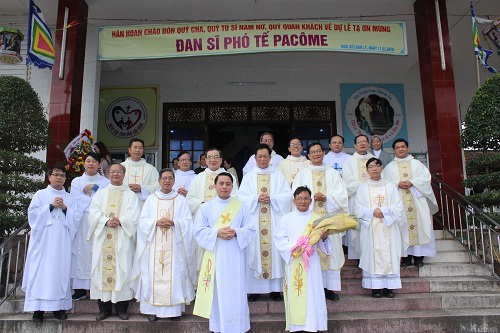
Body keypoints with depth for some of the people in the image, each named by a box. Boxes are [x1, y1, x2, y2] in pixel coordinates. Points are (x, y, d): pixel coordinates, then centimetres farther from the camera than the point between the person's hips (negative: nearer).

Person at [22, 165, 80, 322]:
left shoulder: (69, 197, 16)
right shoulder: (40, 194, 10)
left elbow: (76, 216, 7)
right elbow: (32, 212, -1)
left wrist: (65, 208, -8)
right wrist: (51, 206, -9)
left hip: (62, 240, 2)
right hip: (44, 239, -2)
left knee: (61, 269, -1)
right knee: (41, 270, -5)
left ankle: (59, 306, 4)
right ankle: (38, 307, -1)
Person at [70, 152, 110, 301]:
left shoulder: (105, 182, 10)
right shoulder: (76, 182, 15)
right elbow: (76, 201, 1)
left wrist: (90, 190, -4)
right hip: (81, 224, 2)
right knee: (81, 252, -3)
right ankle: (80, 288, 1)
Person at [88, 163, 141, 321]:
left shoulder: (130, 195, 10)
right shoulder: (100, 193, 16)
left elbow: (134, 216, -2)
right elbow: (93, 213, 4)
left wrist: (120, 221, -18)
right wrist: (106, 221, -13)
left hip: (122, 239, -2)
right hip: (103, 239, 2)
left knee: (122, 269, -3)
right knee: (102, 269, 0)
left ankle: (121, 308, 5)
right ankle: (104, 308, 9)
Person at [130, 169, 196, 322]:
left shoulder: (181, 200, 8)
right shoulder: (151, 199, 11)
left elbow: (188, 222, 1)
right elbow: (142, 220, 5)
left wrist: (173, 223, -15)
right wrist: (156, 222, -13)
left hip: (174, 246, -1)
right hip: (154, 246, 1)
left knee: (174, 275, -3)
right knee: (153, 276, -1)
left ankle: (175, 309, 6)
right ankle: (153, 309, 8)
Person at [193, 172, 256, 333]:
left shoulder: (241, 207, 6)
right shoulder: (206, 207, 5)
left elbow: (250, 230, 3)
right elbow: (198, 230, 0)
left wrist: (236, 232, -16)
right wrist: (216, 233, -14)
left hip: (235, 256, 0)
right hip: (214, 255, 0)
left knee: (234, 291, 1)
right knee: (216, 291, 4)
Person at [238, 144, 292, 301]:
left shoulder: (278, 176, 10)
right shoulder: (248, 177, 11)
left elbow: (287, 195, 1)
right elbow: (242, 196, 2)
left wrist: (271, 198, -13)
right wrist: (256, 198, -14)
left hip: (274, 221, 0)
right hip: (254, 220, 0)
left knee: (274, 250, -1)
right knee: (254, 252, -1)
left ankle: (275, 288, 6)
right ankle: (255, 289, 5)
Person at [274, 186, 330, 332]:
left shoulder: (316, 218, 7)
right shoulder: (287, 218, 3)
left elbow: (321, 243, 8)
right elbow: (278, 237, -2)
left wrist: (324, 238, -15)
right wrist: (291, 247, -17)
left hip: (312, 261, 1)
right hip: (293, 261, -1)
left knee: (312, 292, 1)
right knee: (295, 292, 1)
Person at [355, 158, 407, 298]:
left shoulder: (390, 186, 12)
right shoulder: (362, 188, 10)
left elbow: (398, 207, 2)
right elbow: (358, 209, 0)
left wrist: (383, 211, -12)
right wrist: (372, 212, -15)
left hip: (389, 227, 1)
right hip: (370, 228, -1)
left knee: (389, 254, -3)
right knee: (373, 254, -5)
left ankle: (389, 286, 3)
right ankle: (375, 286, 0)